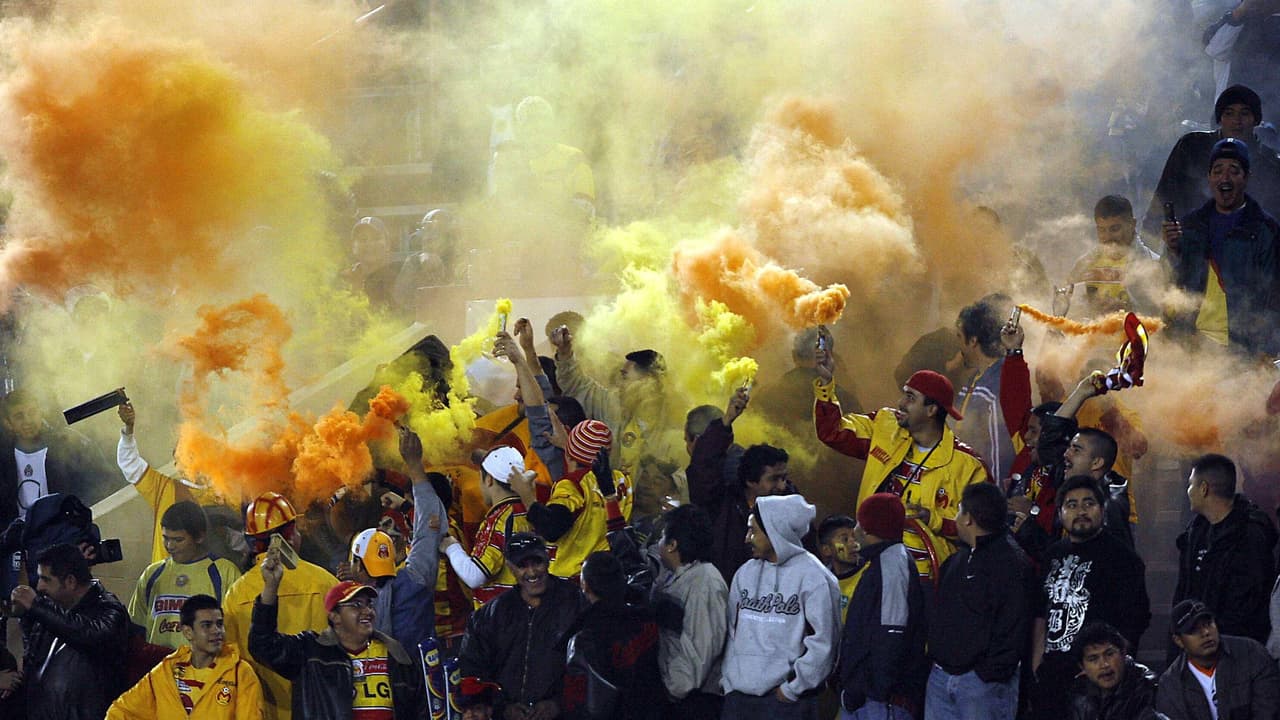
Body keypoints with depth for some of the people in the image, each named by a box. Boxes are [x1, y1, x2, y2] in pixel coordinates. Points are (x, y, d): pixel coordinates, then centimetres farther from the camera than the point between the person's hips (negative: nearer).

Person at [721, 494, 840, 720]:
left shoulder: (812, 576, -8)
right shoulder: (746, 573, 11)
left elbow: (822, 643, -11)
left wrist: (791, 689, -10)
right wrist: (729, 680, 7)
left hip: (787, 701, -6)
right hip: (739, 697, 6)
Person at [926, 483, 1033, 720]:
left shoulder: (1012, 564, -10)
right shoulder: (955, 562, 19)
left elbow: (1014, 629, -15)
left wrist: (990, 673, -17)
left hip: (983, 681, -9)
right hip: (941, 677, 9)